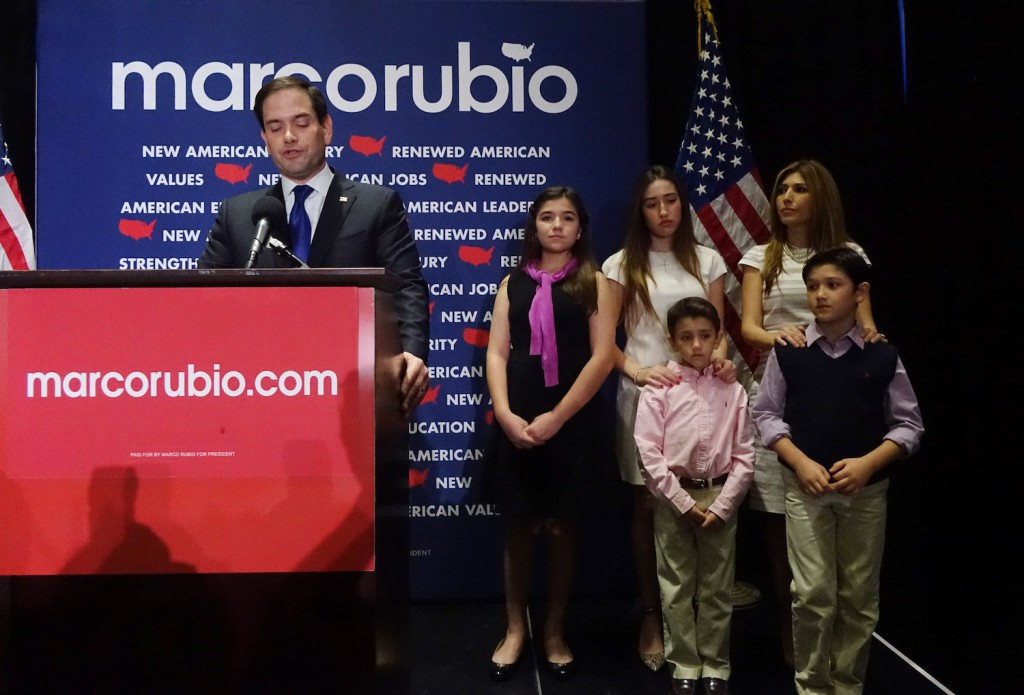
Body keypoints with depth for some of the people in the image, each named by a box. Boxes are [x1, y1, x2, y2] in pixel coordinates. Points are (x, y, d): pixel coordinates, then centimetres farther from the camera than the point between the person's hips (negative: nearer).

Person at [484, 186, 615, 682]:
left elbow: (602, 357, -6)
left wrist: (556, 417, -13)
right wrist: (505, 414, -11)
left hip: (571, 423, -2)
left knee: (560, 527, 7)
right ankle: (515, 629, 23)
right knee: (518, 527, 8)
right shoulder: (513, 283, 10)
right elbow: (496, 353, 4)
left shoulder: (594, 283, 3)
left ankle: (555, 630, 24)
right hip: (516, 423, 2)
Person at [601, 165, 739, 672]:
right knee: (647, 504, 3)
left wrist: (720, 359, -12)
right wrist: (636, 370, -16)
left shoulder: (707, 261, 10)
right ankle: (651, 615, 15)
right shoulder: (622, 265, 3)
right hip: (644, 393, -2)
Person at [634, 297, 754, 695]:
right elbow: (648, 452, -10)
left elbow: (744, 455, -1)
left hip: (720, 496, 1)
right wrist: (683, 502, -12)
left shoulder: (733, 391, 1)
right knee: (676, 587, 9)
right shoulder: (658, 388, -5)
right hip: (673, 497, -1)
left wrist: (721, 506, -8)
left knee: (717, 588, 11)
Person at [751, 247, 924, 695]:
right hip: (805, 487, -1)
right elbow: (765, 414, 0)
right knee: (812, 594, 0)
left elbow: (908, 424, 2)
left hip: (867, 490, 1)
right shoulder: (787, 352, -4)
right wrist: (801, 463, -11)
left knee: (859, 596, 11)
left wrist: (868, 463, -13)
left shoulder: (883, 356, -3)